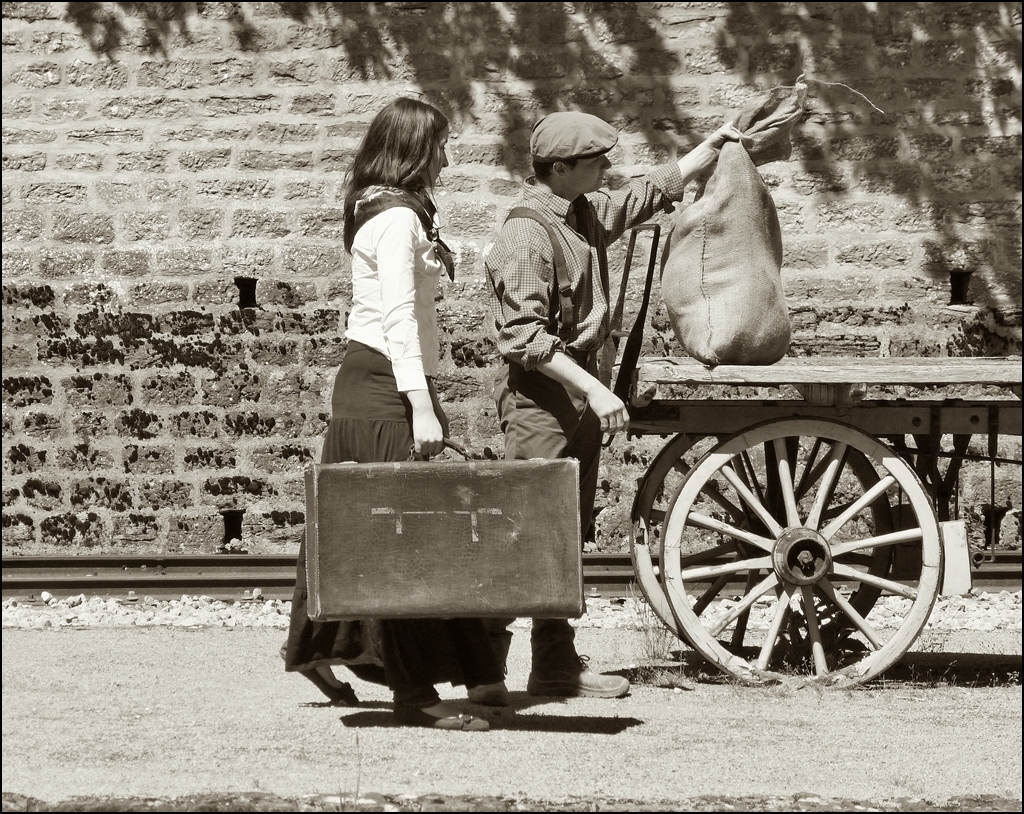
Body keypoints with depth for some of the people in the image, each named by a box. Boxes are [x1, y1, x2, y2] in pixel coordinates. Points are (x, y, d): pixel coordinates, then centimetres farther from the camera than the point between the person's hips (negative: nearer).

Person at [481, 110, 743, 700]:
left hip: (582, 387, 9)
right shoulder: (526, 235, -19)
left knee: (569, 530, 10)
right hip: (539, 392, -9)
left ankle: (558, 663, 15)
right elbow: (524, 338, -24)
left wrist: (712, 147, 20)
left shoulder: (588, 212, 9)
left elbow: (656, 191, 26)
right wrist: (592, 389, -26)